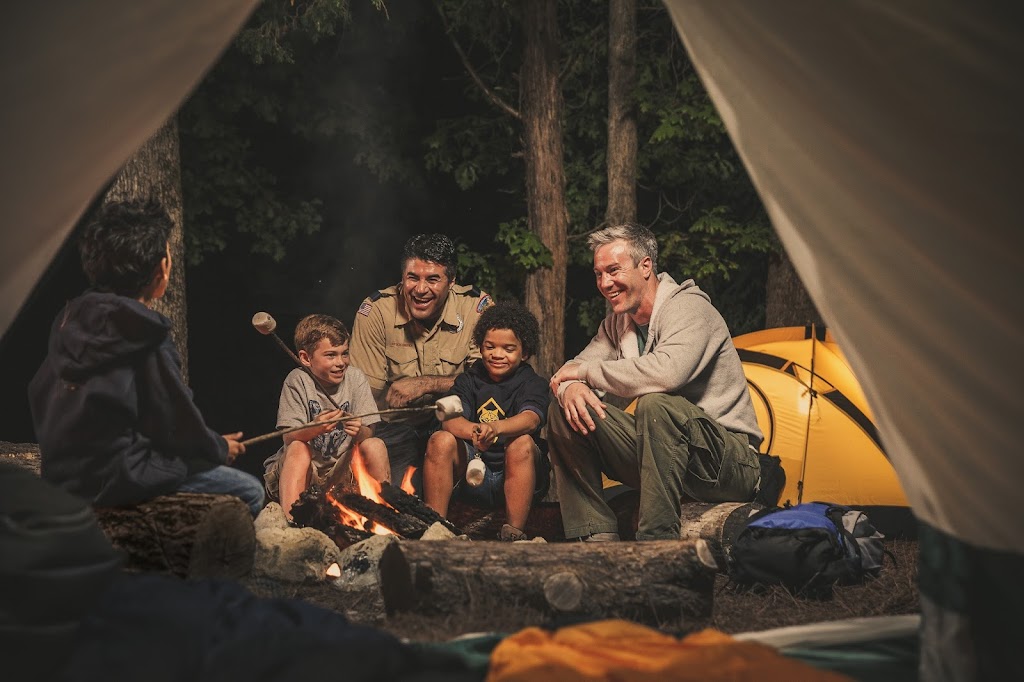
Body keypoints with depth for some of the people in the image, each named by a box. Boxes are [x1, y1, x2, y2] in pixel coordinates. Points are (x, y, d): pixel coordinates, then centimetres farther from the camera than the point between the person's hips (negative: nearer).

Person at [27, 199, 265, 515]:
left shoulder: (71, 320, 6)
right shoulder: (144, 337, -16)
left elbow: (38, 394, 15)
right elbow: (181, 426, -10)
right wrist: (222, 449, 12)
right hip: (114, 480, -9)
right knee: (249, 492, -1)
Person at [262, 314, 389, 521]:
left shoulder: (355, 378, -2)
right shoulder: (297, 381, -10)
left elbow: (367, 434, -8)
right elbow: (290, 438, -18)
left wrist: (359, 431, -33)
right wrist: (314, 429, -40)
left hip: (342, 470, 2)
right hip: (304, 472, -2)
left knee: (375, 446, -22)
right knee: (298, 449, -32)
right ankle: (291, 520, -41)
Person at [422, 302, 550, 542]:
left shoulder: (532, 384, -1)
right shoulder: (468, 380, 7)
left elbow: (530, 419, -24)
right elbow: (450, 420, -12)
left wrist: (495, 428, -46)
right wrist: (474, 432, -37)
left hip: (515, 477, -2)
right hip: (472, 475, 2)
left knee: (523, 443, -30)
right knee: (440, 441, -20)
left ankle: (513, 533, -28)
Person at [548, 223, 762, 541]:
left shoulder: (689, 307, -16)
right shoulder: (618, 322, 10)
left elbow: (668, 372, -34)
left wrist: (588, 370, -22)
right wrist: (572, 386, -19)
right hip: (659, 450, 8)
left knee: (656, 403, -37)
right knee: (565, 411, -4)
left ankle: (657, 539, -33)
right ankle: (596, 535, -8)